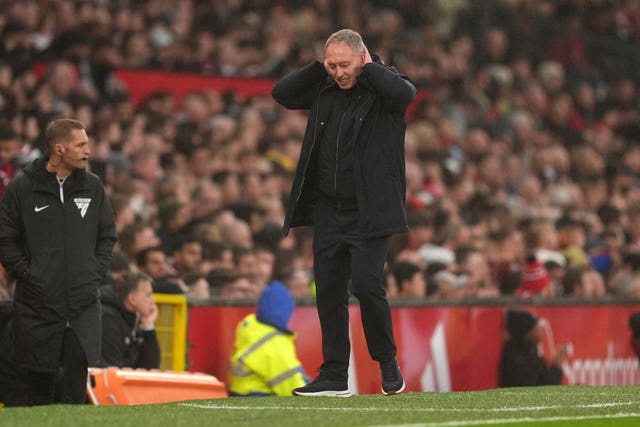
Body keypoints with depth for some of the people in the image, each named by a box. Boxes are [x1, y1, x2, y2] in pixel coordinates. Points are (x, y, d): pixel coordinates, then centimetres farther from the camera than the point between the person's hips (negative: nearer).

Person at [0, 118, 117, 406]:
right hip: (37, 303, -3)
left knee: (76, 371, -2)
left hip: (83, 301, 3)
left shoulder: (93, 186, 8)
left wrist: (96, 272, 5)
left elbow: (107, 235, 16)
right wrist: (25, 273, -6)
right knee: (33, 381, -1)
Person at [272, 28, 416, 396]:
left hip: (370, 212, -6)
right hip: (328, 210, 6)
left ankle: (388, 362, 7)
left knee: (366, 284, -14)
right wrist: (319, 67, 3)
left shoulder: (381, 86, -5)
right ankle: (334, 377, 12)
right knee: (329, 291, 5)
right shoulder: (325, 90, 10)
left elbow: (405, 92, -26)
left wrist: (369, 67, -12)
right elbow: (281, 93, 9)